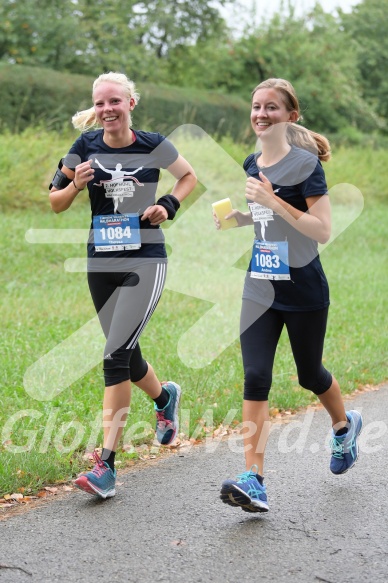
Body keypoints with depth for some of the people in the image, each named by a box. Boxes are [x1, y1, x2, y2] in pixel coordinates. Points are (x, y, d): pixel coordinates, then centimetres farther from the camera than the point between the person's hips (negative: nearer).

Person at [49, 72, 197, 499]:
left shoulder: (153, 145, -5)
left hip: (145, 262, -4)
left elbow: (189, 177, 13)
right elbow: (55, 203, 6)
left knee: (116, 356, -15)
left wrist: (168, 206, -5)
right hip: (101, 263, 4)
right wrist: (76, 184, -14)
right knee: (125, 355, 15)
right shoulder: (86, 146, 0)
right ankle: (165, 397, 50)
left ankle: (106, 465, -13)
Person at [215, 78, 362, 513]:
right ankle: (254, 481, -10)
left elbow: (323, 230, -20)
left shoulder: (305, 163, -13)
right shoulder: (252, 164, 7)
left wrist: (274, 201, -27)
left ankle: (344, 426, 46)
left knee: (309, 375, 13)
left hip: (303, 292, -5)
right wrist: (235, 216, 4)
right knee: (255, 378, -7)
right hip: (260, 290, 5)